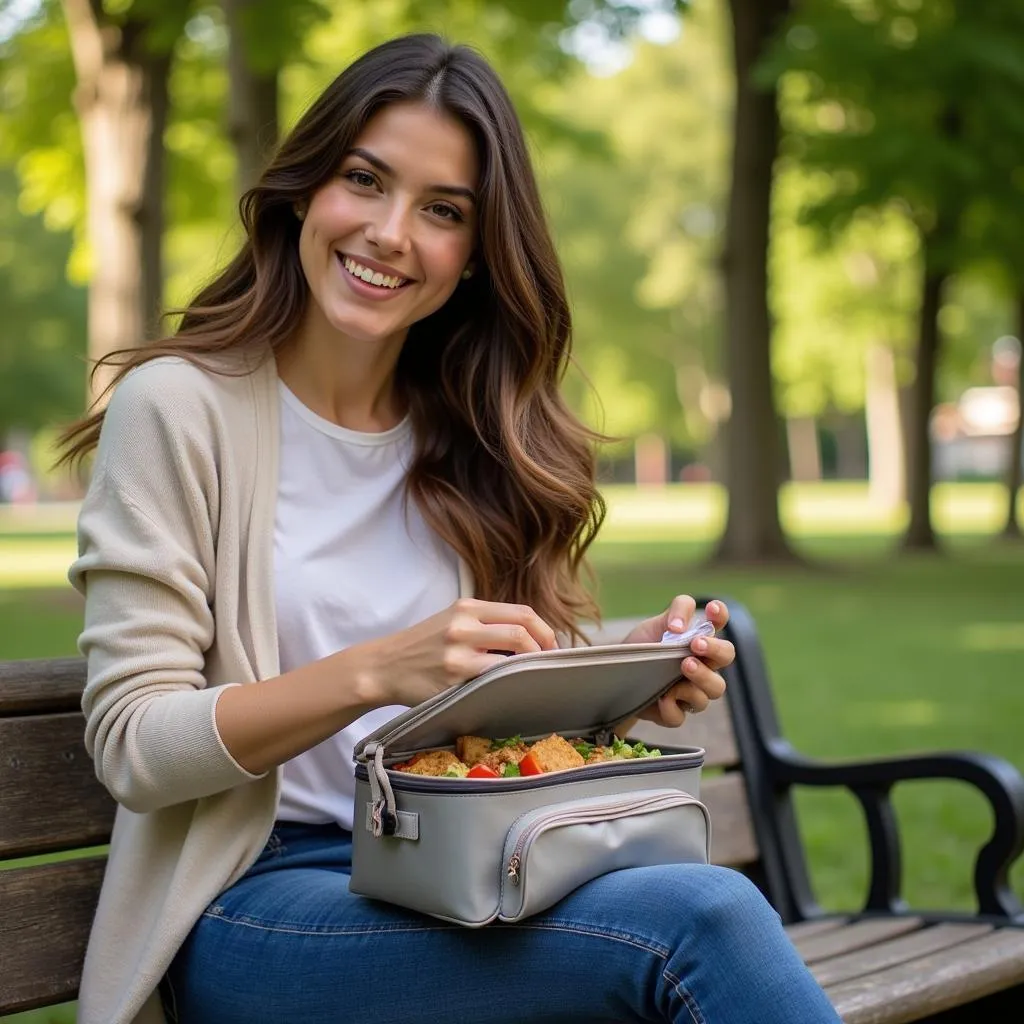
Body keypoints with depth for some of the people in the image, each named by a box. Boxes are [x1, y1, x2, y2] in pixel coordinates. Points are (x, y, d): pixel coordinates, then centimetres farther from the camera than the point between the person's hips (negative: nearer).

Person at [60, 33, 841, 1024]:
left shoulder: (471, 441, 11)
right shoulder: (177, 406, -4)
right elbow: (131, 747, -9)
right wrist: (379, 671, -23)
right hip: (252, 906, -4)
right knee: (700, 917, -30)